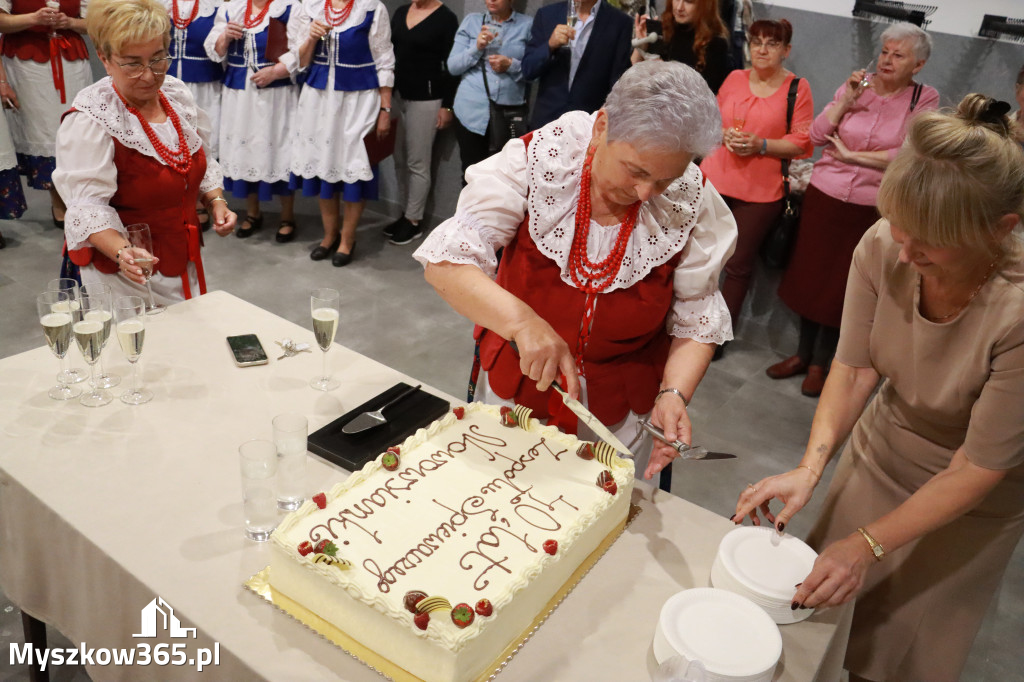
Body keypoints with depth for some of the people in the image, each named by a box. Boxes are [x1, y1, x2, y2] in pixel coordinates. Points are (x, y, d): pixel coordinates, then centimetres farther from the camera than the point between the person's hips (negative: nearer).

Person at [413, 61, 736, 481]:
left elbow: (697, 321, -6)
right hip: (514, 387, 0)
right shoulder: (537, 162, -21)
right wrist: (521, 320, -40)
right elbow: (446, 263, -25)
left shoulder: (692, 205, -15)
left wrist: (673, 394, -23)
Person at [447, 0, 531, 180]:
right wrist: (477, 47, -8)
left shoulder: (528, 25, 7)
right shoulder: (471, 21, 11)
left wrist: (511, 65, -11)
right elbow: (453, 66, 7)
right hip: (472, 112, 1)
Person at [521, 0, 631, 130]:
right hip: (546, 120, 2)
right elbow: (527, 71, 3)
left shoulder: (620, 22, 0)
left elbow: (619, 83, -1)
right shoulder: (546, 14, 7)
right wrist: (550, 45, -14)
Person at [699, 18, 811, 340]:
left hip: (761, 191, -2)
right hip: (715, 179, 3)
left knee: (739, 265, 2)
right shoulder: (735, 78, 8)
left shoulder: (798, 88, -1)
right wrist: (724, 135, -7)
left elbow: (801, 142, -3)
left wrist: (761, 145, -16)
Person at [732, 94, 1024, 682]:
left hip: (971, 500, -3)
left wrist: (870, 544, -25)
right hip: (878, 454, 4)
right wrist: (810, 468, -25)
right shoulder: (884, 247, -25)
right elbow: (855, 367, -14)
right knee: (825, 607, 22)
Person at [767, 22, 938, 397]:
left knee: (840, 286, 8)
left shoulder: (924, 99, -3)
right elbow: (816, 135, -3)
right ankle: (802, 353, 29)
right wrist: (845, 102, -15)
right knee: (810, 276, 11)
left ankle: (819, 363, 24)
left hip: (869, 207, -2)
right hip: (824, 196, 2)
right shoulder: (856, 85, 2)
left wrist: (849, 155, -11)